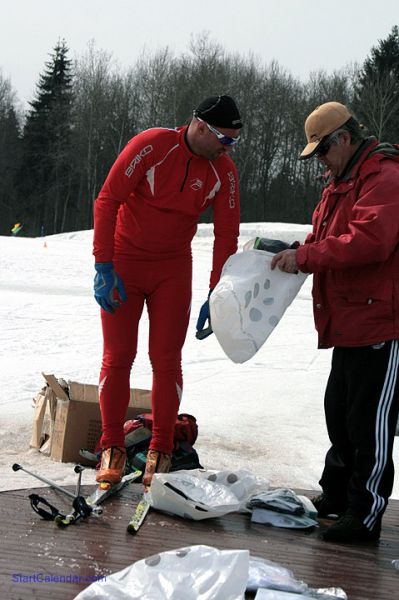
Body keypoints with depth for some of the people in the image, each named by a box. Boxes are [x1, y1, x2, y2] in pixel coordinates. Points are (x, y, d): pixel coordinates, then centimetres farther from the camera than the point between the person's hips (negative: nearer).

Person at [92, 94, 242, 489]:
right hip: (124, 261, -2)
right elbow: (107, 200, -16)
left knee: (166, 361, 0)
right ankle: (112, 448, 12)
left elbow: (226, 237, -2)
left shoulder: (224, 173, -7)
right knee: (118, 358, 0)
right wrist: (104, 266, -19)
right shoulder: (152, 145, -19)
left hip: (173, 270, 3)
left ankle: (160, 453, 11)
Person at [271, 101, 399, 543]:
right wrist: (292, 251, 2)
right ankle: (336, 495, 32)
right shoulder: (341, 182, 19)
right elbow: (328, 238, 22)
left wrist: (305, 257, -24)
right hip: (349, 323, 11)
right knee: (339, 412, 19)